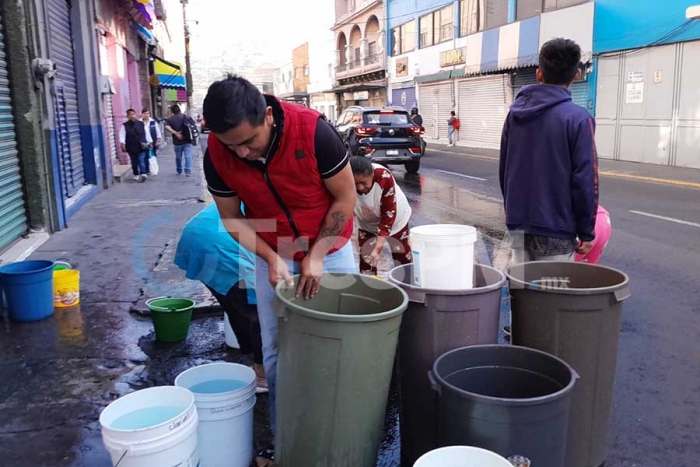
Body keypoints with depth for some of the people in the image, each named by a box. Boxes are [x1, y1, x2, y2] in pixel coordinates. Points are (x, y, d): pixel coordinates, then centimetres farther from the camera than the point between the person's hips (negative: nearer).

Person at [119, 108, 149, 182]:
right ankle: (136, 175, 23)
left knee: (141, 161, -13)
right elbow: (122, 135, -8)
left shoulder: (141, 124, 2)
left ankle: (143, 174, -16)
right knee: (134, 162, 11)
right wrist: (122, 144, -21)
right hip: (131, 148, 1)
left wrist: (149, 143, 10)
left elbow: (146, 134, 9)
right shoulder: (124, 126, -2)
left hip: (142, 147, -1)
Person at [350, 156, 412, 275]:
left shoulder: (384, 177, -38)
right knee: (366, 260, -1)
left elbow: (388, 216, -33)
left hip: (395, 218, -1)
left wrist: (378, 248, -38)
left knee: (402, 256, 10)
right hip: (367, 224, 2)